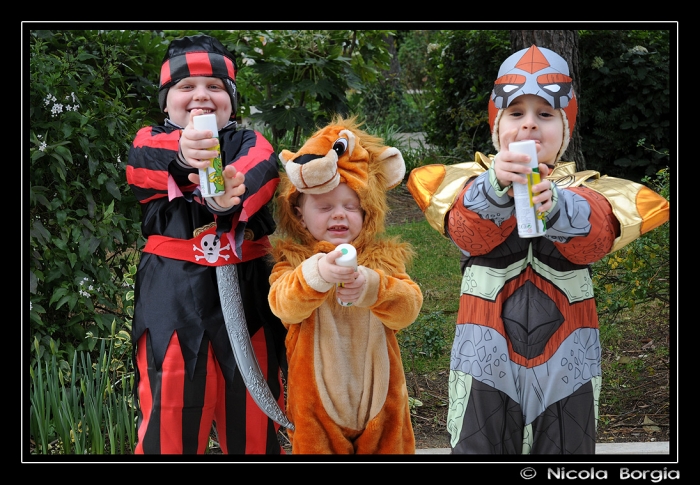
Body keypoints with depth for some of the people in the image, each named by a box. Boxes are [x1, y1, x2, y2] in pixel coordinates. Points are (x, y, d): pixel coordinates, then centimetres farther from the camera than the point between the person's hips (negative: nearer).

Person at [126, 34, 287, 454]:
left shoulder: (251, 145, 9)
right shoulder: (151, 142, 7)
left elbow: (261, 172, -16)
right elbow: (150, 163, -19)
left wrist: (230, 194, -40)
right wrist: (184, 154, -44)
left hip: (246, 292, 1)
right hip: (173, 298, -1)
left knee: (252, 418, 7)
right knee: (170, 414, 0)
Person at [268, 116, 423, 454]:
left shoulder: (383, 258, 1)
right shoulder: (293, 261, -4)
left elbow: (408, 309, -15)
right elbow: (284, 306, -24)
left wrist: (371, 287, -36)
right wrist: (316, 274, -44)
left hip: (379, 401, 2)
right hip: (317, 406, -2)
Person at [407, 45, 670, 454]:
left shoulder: (585, 190, 3)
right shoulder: (474, 180, 2)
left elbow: (596, 240, -20)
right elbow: (468, 233, -20)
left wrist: (556, 205, -41)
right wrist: (496, 187, -42)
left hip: (566, 367, 1)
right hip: (488, 361, -1)